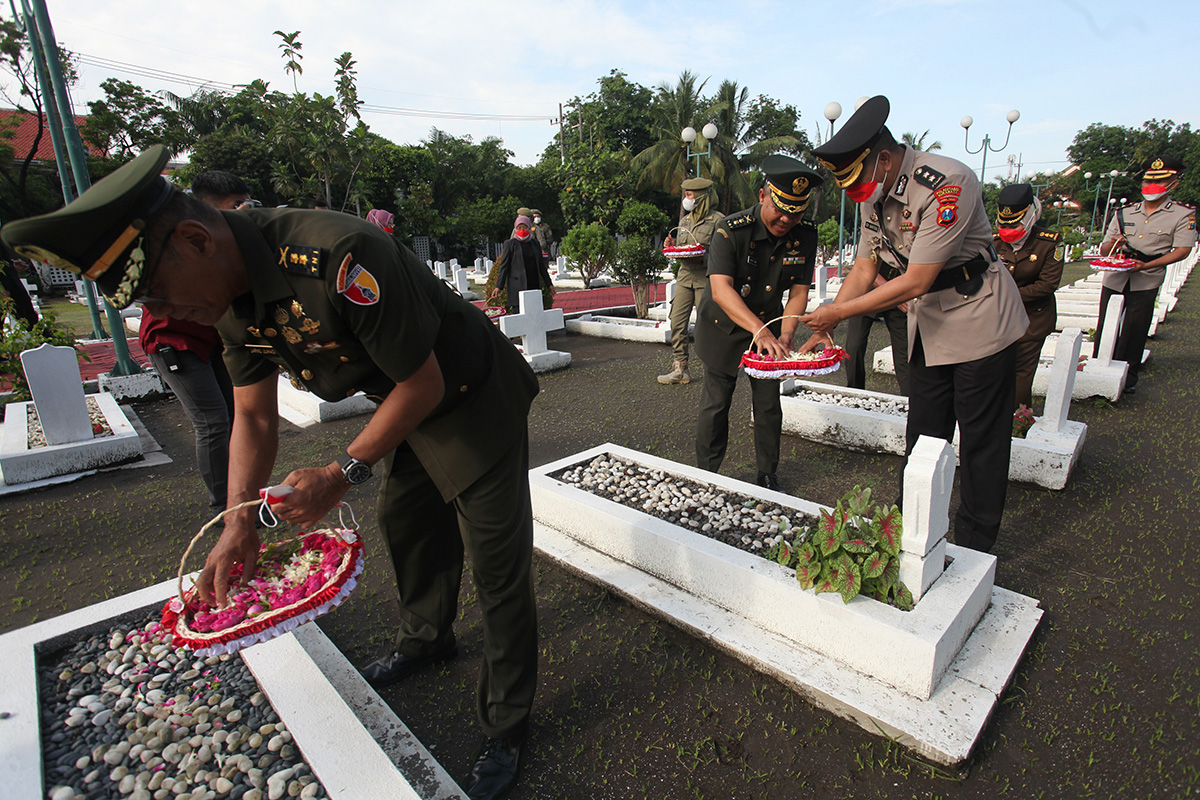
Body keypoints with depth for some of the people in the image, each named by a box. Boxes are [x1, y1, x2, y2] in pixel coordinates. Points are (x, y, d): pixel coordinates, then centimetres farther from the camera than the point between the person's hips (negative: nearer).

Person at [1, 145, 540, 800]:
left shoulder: (339, 260, -33)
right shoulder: (232, 293, -4)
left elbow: (424, 384, -25)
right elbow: (254, 417, 4)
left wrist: (341, 475, -19)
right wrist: (239, 526, -4)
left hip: (473, 399, -8)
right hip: (406, 403, 8)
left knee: (497, 567, 0)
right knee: (403, 525, 23)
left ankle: (506, 730, 20)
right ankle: (427, 640, 51)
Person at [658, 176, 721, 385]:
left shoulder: (717, 220, -4)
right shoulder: (684, 220, 16)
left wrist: (704, 257, -21)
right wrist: (671, 244, 4)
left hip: (706, 278, -6)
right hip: (684, 275, 6)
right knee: (677, 322, 0)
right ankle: (679, 369, 6)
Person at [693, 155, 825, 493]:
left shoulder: (805, 235, -10)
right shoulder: (731, 230, -24)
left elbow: (799, 291, -8)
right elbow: (720, 289, -35)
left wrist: (785, 333, -26)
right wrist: (760, 331, -46)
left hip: (769, 326, 4)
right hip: (723, 328, -4)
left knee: (769, 404, 7)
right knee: (715, 405, 1)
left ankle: (768, 476, 26)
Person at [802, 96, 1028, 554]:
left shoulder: (948, 184, -25)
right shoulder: (874, 193, 0)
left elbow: (915, 283, -27)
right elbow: (864, 268, 5)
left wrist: (840, 312, -22)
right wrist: (824, 329, -4)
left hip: (979, 321, -7)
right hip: (928, 326, 7)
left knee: (981, 441, 3)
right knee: (922, 436, 12)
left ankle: (973, 551, 18)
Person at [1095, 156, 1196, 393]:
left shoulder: (1183, 215, 2)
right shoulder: (1125, 213, 10)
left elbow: (1182, 250, -7)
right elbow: (1103, 251, 9)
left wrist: (1147, 265, -21)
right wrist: (1113, 244, -14)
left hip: (1146, 282, -3)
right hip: (1115, 277, 3)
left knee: (1135, 330, 0)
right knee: (1105, 328, 5)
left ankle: (1128, 376, 13)